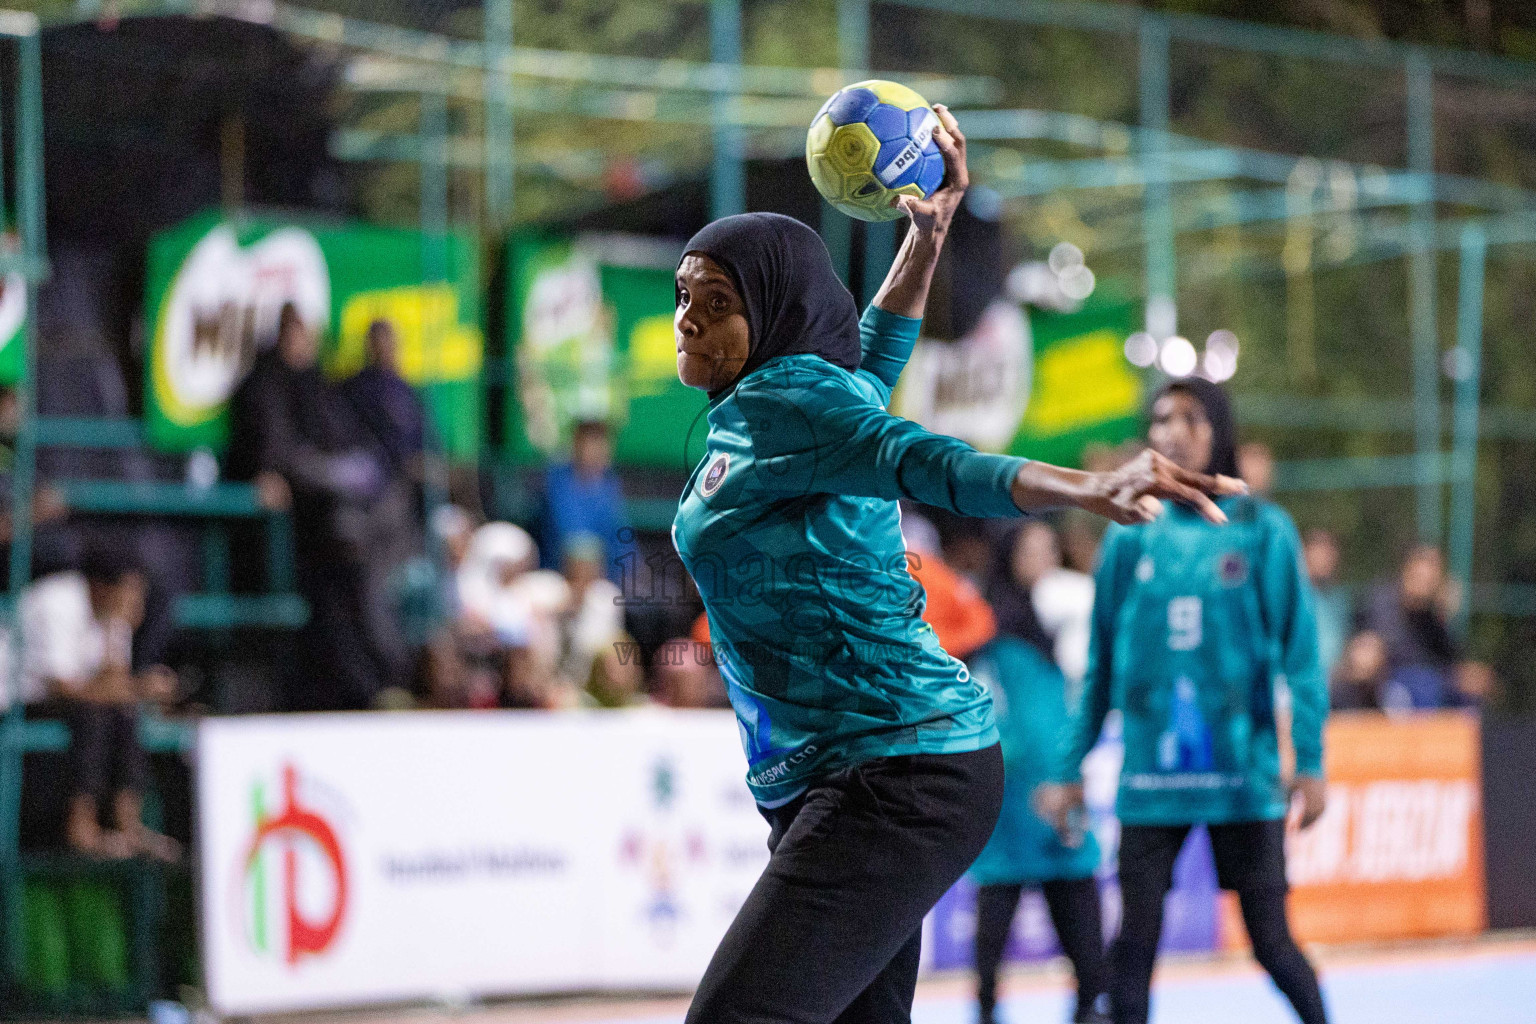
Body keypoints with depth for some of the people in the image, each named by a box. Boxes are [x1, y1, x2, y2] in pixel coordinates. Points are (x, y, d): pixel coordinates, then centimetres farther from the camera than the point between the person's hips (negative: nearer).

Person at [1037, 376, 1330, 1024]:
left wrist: (1309, 760, -8)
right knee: (1133, 946, 0)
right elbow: (1100, 664, 11)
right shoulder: (1130, 539, 6)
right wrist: (1069, 769, 9)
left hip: (1242, 771, -2)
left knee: (1271, 940, 1)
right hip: (1150, 777, 2)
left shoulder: (1263, 531, 0)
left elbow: (1298, 650, -1)